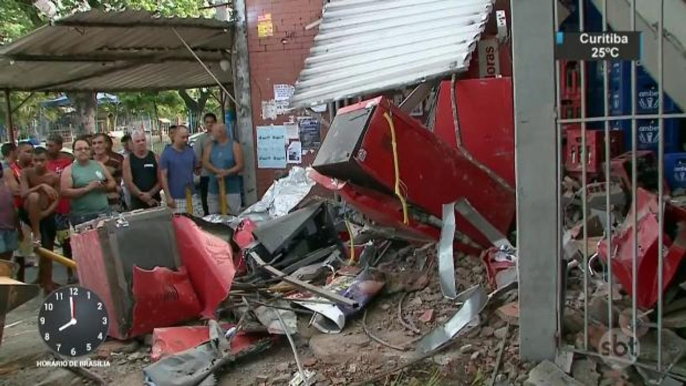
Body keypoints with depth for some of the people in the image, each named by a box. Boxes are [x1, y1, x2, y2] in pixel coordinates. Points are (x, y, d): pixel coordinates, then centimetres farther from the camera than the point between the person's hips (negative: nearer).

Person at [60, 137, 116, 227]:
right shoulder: (69, 170, 0)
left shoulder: (99, 165, 10)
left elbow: (113, 183, 13)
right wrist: (87, 189, -17)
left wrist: (105, 187, -9)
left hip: (104, 213, 3)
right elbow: (64, 192, -10)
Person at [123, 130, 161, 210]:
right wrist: (142, 196, -13)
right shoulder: (128, 160, 3)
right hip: (137, 203, -1)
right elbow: (128, 183, -5)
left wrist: (150, 194, -13)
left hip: (155, 201, 1)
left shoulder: (155, 158, 5)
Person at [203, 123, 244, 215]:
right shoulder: (210, 145, 9)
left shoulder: (235, 146, -2)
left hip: (231, 189, -4)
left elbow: (240, 166, -7)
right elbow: (205, 162, -1)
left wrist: (226, 173, -21)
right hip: (214, 189, 4)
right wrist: (217, 171, -18)